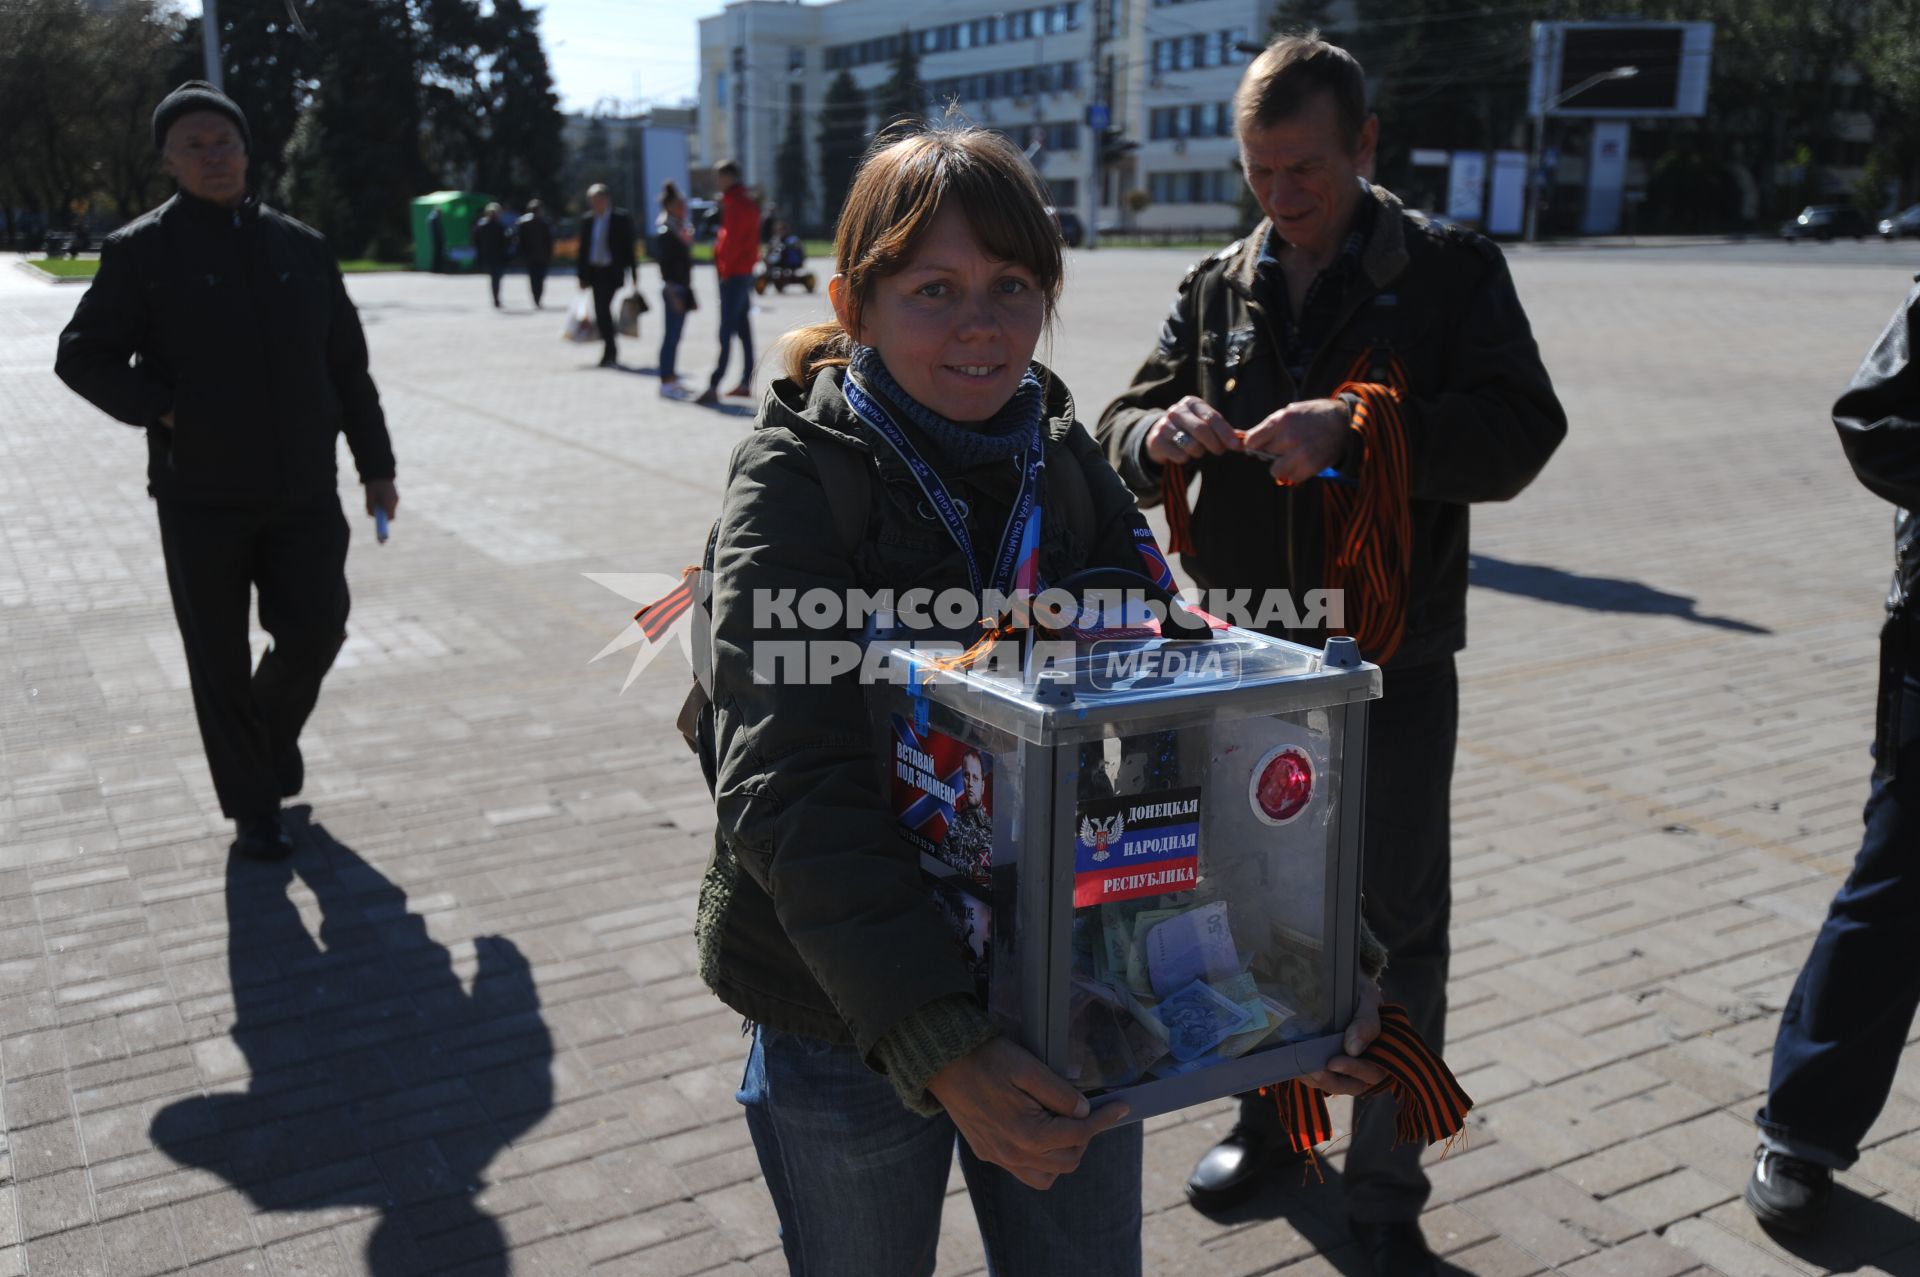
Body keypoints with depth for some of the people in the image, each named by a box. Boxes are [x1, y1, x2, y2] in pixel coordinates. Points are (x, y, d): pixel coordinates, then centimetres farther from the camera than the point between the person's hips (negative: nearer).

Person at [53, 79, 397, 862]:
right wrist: (165, 411, -13)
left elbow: (347, 365, 11)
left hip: (304, 490, 2)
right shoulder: (142, 252, -2)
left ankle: (276, 725, 32)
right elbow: (82, 356, 0)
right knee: (219, 658, 5)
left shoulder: (301, 247, 8)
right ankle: (253, 807, 19)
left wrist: (375, 466, 8)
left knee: (316, 629, -1)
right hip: (200, 497, -2)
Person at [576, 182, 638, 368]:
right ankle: (611, 353, 22)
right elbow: (583, 249, 11)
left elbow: (629, 247, 0)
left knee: (603, 309, -15)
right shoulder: (588, 221, 9)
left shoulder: (621, 219, -2)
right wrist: (583, 276, 8)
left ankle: (609, 354, -8)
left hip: (613, 272, -5)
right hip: (595, 271, 5)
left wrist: (633, 273, -2)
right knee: (601, 311, 7)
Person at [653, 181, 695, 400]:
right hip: (673, 289, -9)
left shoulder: (678, 229, 14)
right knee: (671, 336, -6)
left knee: (674, 337, 13)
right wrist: (673, 294, -20)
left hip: (681, 288, 9)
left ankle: (671, 379, 19)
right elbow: (664, 266, -17)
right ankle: (666, 382, -2)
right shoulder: (665, 232, -13)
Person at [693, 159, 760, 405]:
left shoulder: (735, 204, -15)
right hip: (745, 273, 10)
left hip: (733, 275, -10)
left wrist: (725, 269, -12)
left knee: (727, 332, -12)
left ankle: (714, 386, -13)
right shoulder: (748, 202, 16)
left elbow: (731, 240, -19)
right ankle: (745, 383, 16)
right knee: (743, 330, 12)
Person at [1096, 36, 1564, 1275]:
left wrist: (1355, 424, -26)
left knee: (1397, 939, 6)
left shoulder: (1452, 272, -3)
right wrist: (1160, 434, -18)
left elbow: (1522, 433, -13)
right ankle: (1267, 1112, 40)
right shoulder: (1218, 289, 8)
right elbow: (1126, 431, 6)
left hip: (1393, 670, -3)